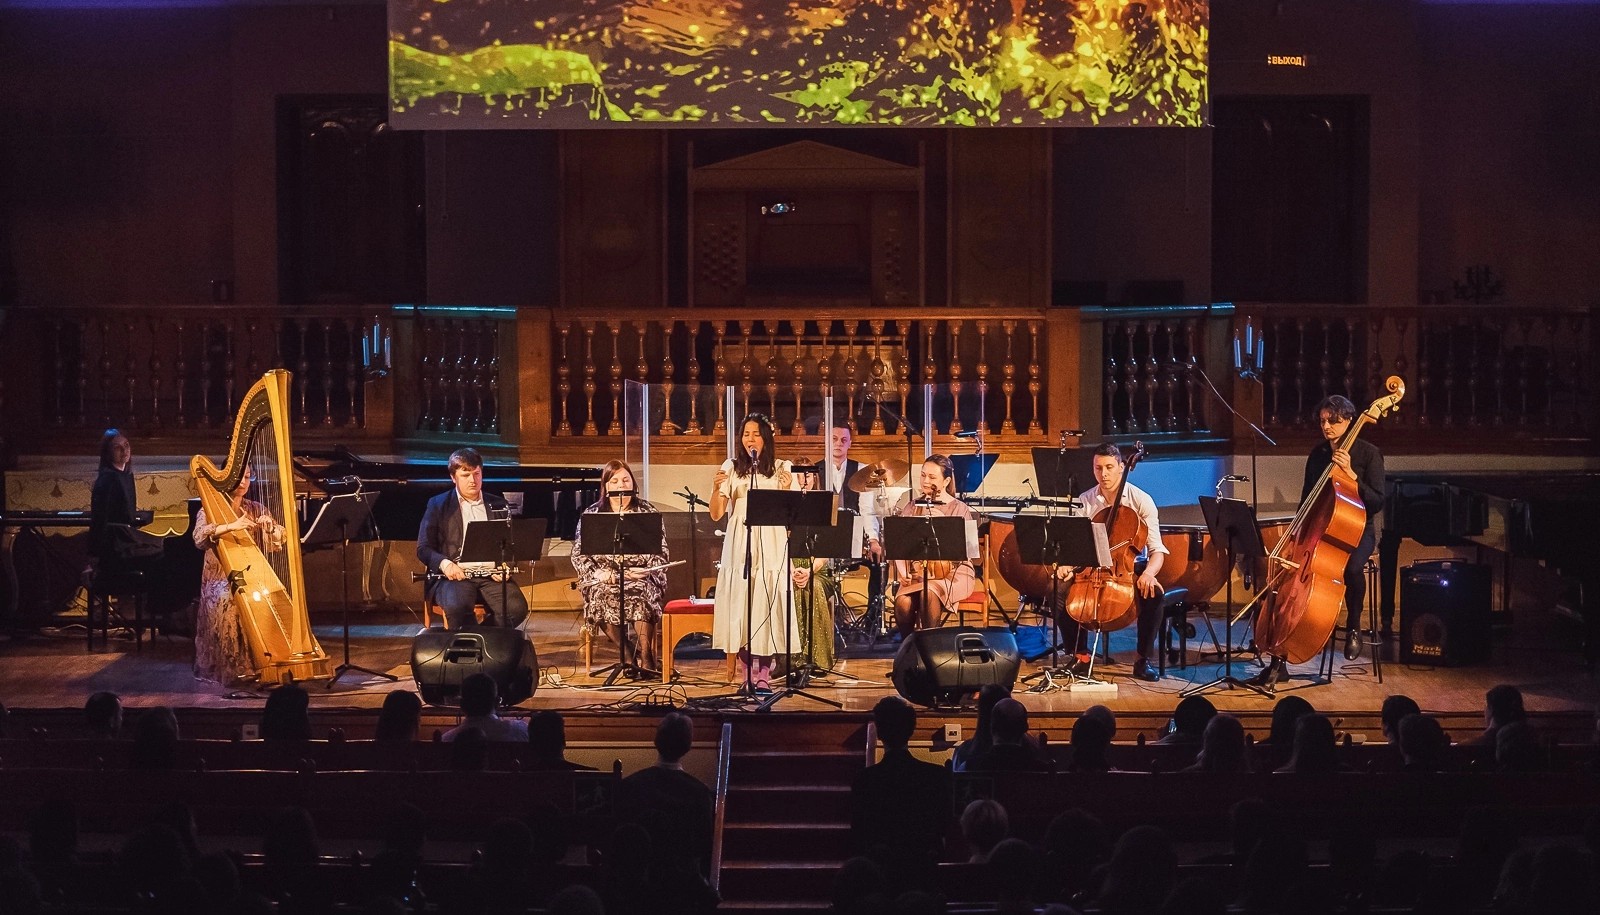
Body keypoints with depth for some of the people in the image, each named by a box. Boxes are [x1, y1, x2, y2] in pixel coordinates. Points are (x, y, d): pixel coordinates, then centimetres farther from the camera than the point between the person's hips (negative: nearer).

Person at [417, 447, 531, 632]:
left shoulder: (498, 505, 17)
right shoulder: (438, 505, 10)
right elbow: (424, 548, 7)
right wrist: (444, 563, -14)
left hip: (492, 576, 3)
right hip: (455, 576, -2)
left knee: (517, 608, -27)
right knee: (457, 606, -37)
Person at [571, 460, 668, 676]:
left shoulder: (648, 512, 11)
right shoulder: (592, 514, 13)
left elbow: (661, 553, 6)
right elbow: (578, 554, 7)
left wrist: (647, 571, -13)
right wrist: (594, 572, -11)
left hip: (639, 576, -1)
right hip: (604, 578, 1)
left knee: (641, 592, -36)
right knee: (601, 594, -35)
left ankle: (646, 656, -33)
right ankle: (627, 652, -25)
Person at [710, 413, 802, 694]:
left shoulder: (782, 469, 8)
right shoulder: (731, 468, 9)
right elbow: (716, 515, 5)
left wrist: (787, 489, -14)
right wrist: (716, 489, -12)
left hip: (771, 547, -1)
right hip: (739, 547, 1)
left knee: (767, 607, -6)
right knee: (741, 609, -3)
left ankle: (763, 676, 0)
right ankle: (747, 675, 3)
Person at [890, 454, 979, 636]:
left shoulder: (959, 509, 1)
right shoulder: (912, 507, 10)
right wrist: (903, 573, -11)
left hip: (954, 574, -3)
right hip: (917, 573, 3)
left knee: (929, 592, -36)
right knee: (902, 601, -29)